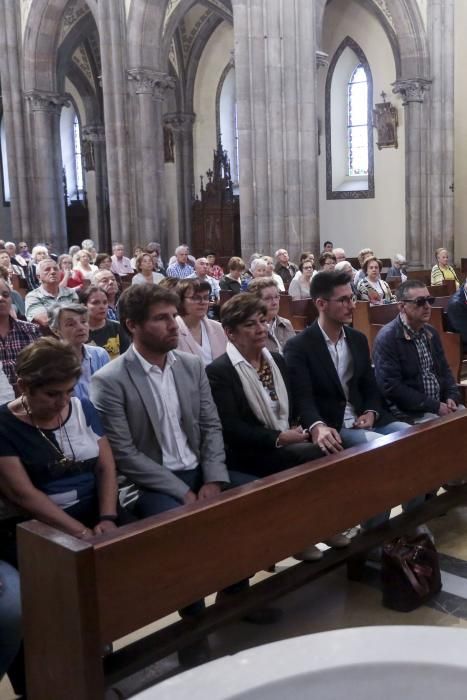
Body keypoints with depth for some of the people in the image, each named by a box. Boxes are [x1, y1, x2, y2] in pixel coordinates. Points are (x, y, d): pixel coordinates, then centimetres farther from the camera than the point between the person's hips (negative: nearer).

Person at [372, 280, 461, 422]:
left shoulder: (431, 332, 11)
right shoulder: (387, 337, -13)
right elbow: (391, 387, -18)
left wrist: (452, 397, -1)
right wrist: (434, 406, -17)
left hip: (442, 404, 7)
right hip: (409, 413, -7)